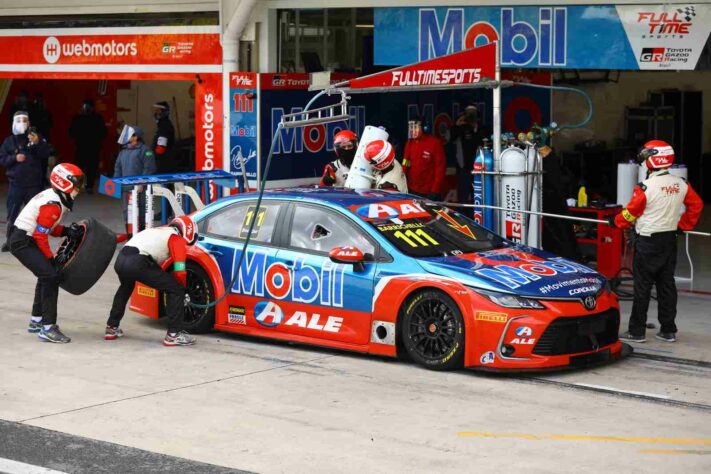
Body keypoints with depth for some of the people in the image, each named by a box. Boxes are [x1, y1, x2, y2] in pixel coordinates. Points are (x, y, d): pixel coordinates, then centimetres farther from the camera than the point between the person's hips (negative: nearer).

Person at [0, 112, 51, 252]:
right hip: (16, 184, 0)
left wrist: (37, 143, -25)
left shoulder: (36, 138, 2)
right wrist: (14, 158, -14)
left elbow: (46, 155, -9)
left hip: (34, 184, 0)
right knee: (12, 214, 0)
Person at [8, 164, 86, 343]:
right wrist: (50, 258, -12)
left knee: (47, 275, 20)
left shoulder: (54, 197, 10)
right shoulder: (52, 205, -22)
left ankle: (36, 321, 33)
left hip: (25, 239, 11)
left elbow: (49, 227, 14)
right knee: (51, 276, -18)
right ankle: (48, 328, -18)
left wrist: (67, 231, -4)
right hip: (23, 242, -11)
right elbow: (40, 235, -22)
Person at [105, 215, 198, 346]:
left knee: (125, 288, 40)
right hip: (137, 263, -8)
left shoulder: (158, 231, 33)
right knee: (176, 290, 3)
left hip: (120, 258, 8)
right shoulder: (177, 239, 10)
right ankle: (173, 334, 1)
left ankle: (112, 327, 45)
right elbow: (180, 272, 1)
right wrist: (182, 288, 19)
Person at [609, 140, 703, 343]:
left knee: (642, 287, 0)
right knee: (667, 285, 11)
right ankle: (668, 330, 15)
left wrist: (615, 221, 10)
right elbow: (696, 204, 11)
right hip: (670, 239, 6)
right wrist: (683, 225, 21)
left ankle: (637, 331, 4)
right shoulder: (681, 184, 1)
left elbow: (631, 212, -9)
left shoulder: (646, 187, -17)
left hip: (648, 241, -6)